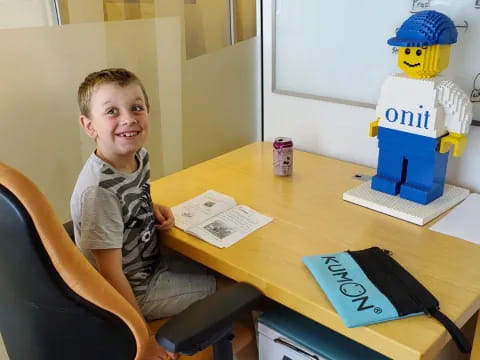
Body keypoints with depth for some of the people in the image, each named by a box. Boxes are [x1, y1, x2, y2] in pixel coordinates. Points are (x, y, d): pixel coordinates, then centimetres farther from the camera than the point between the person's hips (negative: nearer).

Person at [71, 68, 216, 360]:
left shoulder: (139, 156, -9)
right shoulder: (99, 190, -32)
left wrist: (154, 210, -5)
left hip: (152, 260, 7)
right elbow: (110, 275, -28)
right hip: (134, 291, -7)